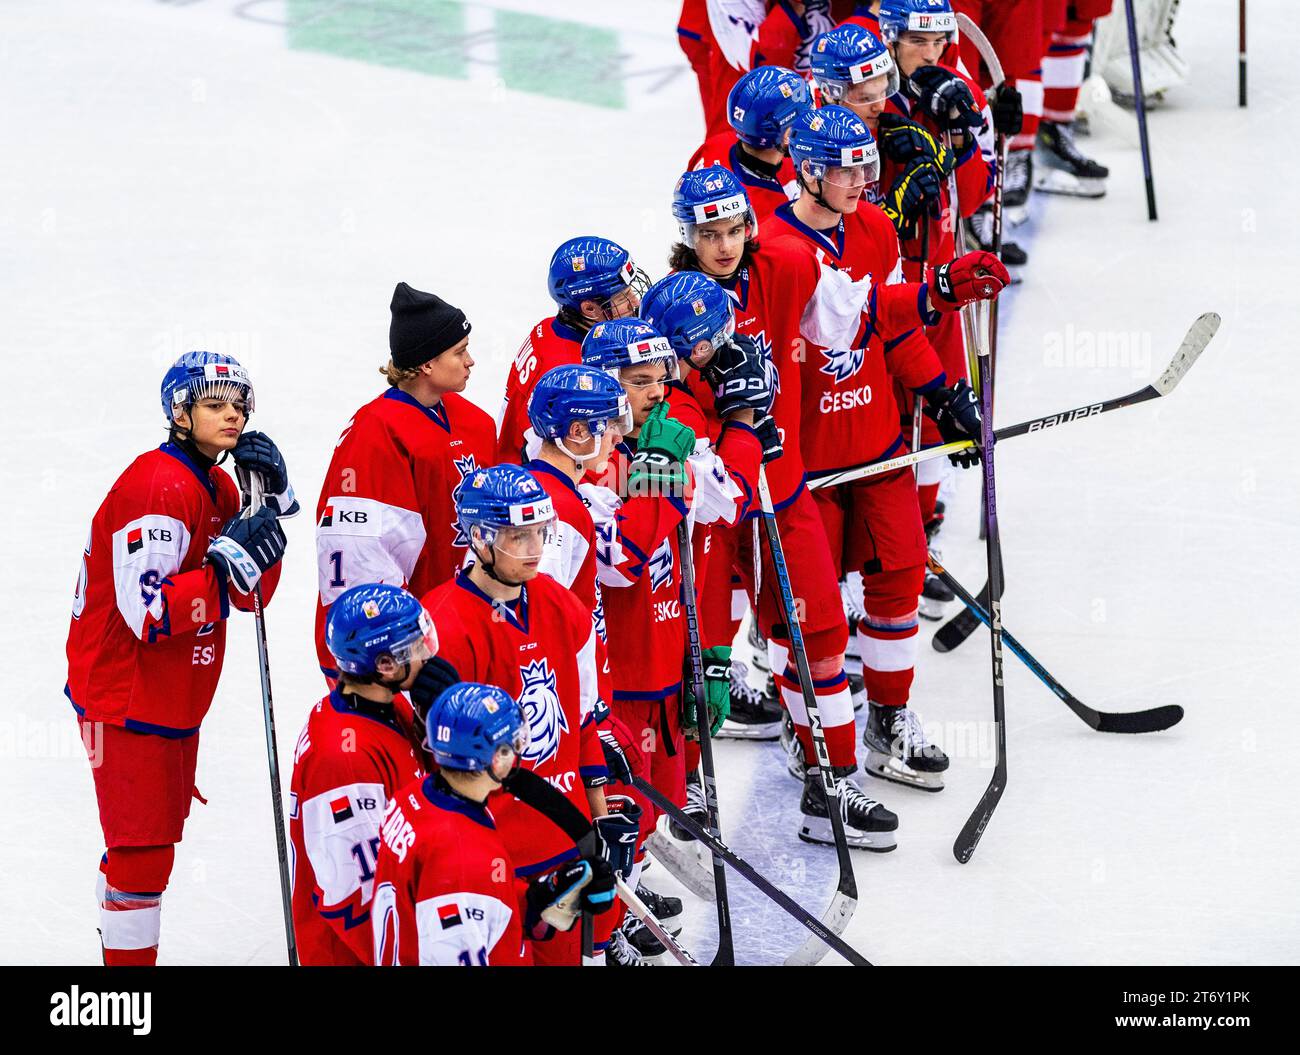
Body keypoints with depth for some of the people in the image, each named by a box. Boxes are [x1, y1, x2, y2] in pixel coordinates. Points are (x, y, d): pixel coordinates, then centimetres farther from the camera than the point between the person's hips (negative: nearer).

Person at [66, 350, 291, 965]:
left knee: (156, 843, 18)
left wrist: (273, 503, -2)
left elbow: (250, 596, 8)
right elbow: (146, 612, -28)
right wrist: (229, 561, -29)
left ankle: (129, 950, 30)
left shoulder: (216, 486, 10)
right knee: (142, 853, -7)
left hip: (174, 699, 10)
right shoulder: (159, 487, -21)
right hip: (127, 699, -10)